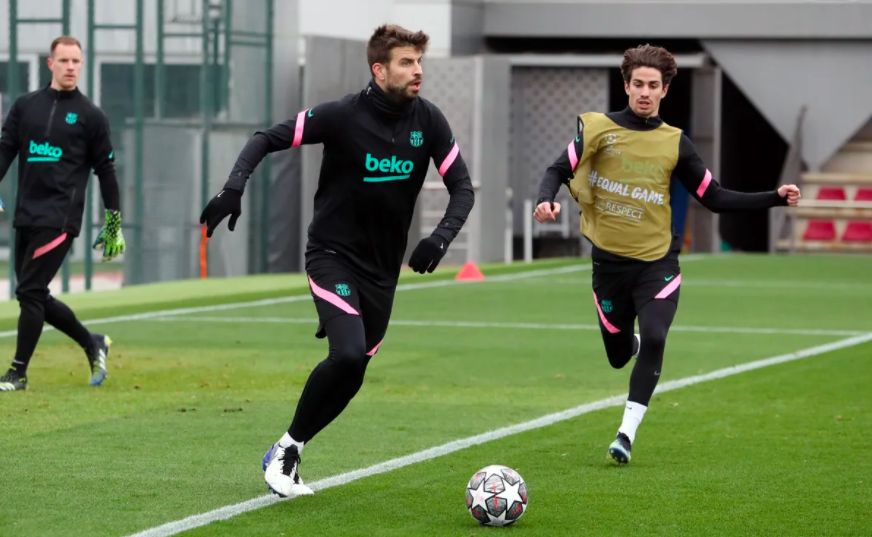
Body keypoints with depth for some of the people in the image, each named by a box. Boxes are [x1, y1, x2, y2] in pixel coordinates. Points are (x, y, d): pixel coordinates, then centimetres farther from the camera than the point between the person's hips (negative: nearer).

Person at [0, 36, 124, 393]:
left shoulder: (90, 116, 1)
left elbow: (105, 170, 5)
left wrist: (114, 221, 3)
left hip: (60, 219, -5)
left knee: (30, 292, -10)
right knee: (36, 296, 8)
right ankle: (92, 344, 27)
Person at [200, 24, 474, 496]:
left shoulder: (428, 121, -4)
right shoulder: (344, 116, -16)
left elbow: (462, 187, 1)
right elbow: (268, 139, -10)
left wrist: (440, 238, -17)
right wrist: (233, 187, -25)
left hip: (383, 269, 5)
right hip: (333, 256, -5)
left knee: (350, 377, 5)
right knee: (348, 353, -25)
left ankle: (284, 456, 23)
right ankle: (287, 447, -6)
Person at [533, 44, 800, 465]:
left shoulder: (675, 143, 1)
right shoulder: (598, 128, -3)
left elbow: (714, 198, 6)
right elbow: (558, 171, -1)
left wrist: (775, 198, -2)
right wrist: (545, 200, -23)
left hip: (657, 261, 0)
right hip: (609, 261, 0)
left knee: (654, 339, -23)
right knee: (619, 356, 9)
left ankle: (627, 432, -14)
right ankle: (634, 342, 49)